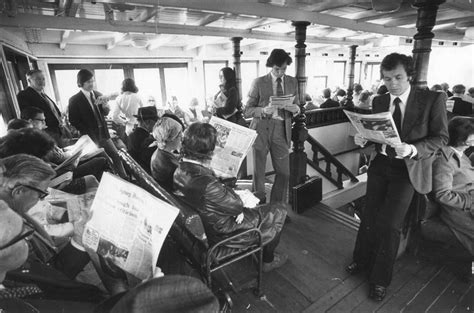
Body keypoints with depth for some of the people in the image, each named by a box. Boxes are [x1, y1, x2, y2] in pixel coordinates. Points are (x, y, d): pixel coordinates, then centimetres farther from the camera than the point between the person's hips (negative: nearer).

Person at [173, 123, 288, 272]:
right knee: (278, 210, 8)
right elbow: (237, 205, -23)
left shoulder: (180, 170, -11)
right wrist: (226, 187, -8)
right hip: (224, 233, -8)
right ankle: (268, 260, 31)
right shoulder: (207, 184, -39)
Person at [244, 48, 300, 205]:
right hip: (261, 129, -2)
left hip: (282, 130, 3)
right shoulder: (259, 82, 0)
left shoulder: (292, 82, 11)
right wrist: (263, 110, -20)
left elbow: (296, 107, 15)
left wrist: (295, 109, -9)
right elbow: (247, 111, -1)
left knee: (284, 173, 3)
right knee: (259, 172, 5)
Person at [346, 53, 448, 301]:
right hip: (380, 164, 4)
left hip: (408, 169, -3)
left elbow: (440, 137, -8)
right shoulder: (379, 101, 4)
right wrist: (363, 139, -14)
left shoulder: (433, 99, -7)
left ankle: (380, 278, 18)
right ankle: (362, 260, 33)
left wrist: (412, 149, -26)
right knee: (369, 216, 8)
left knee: (389, 224, -4)